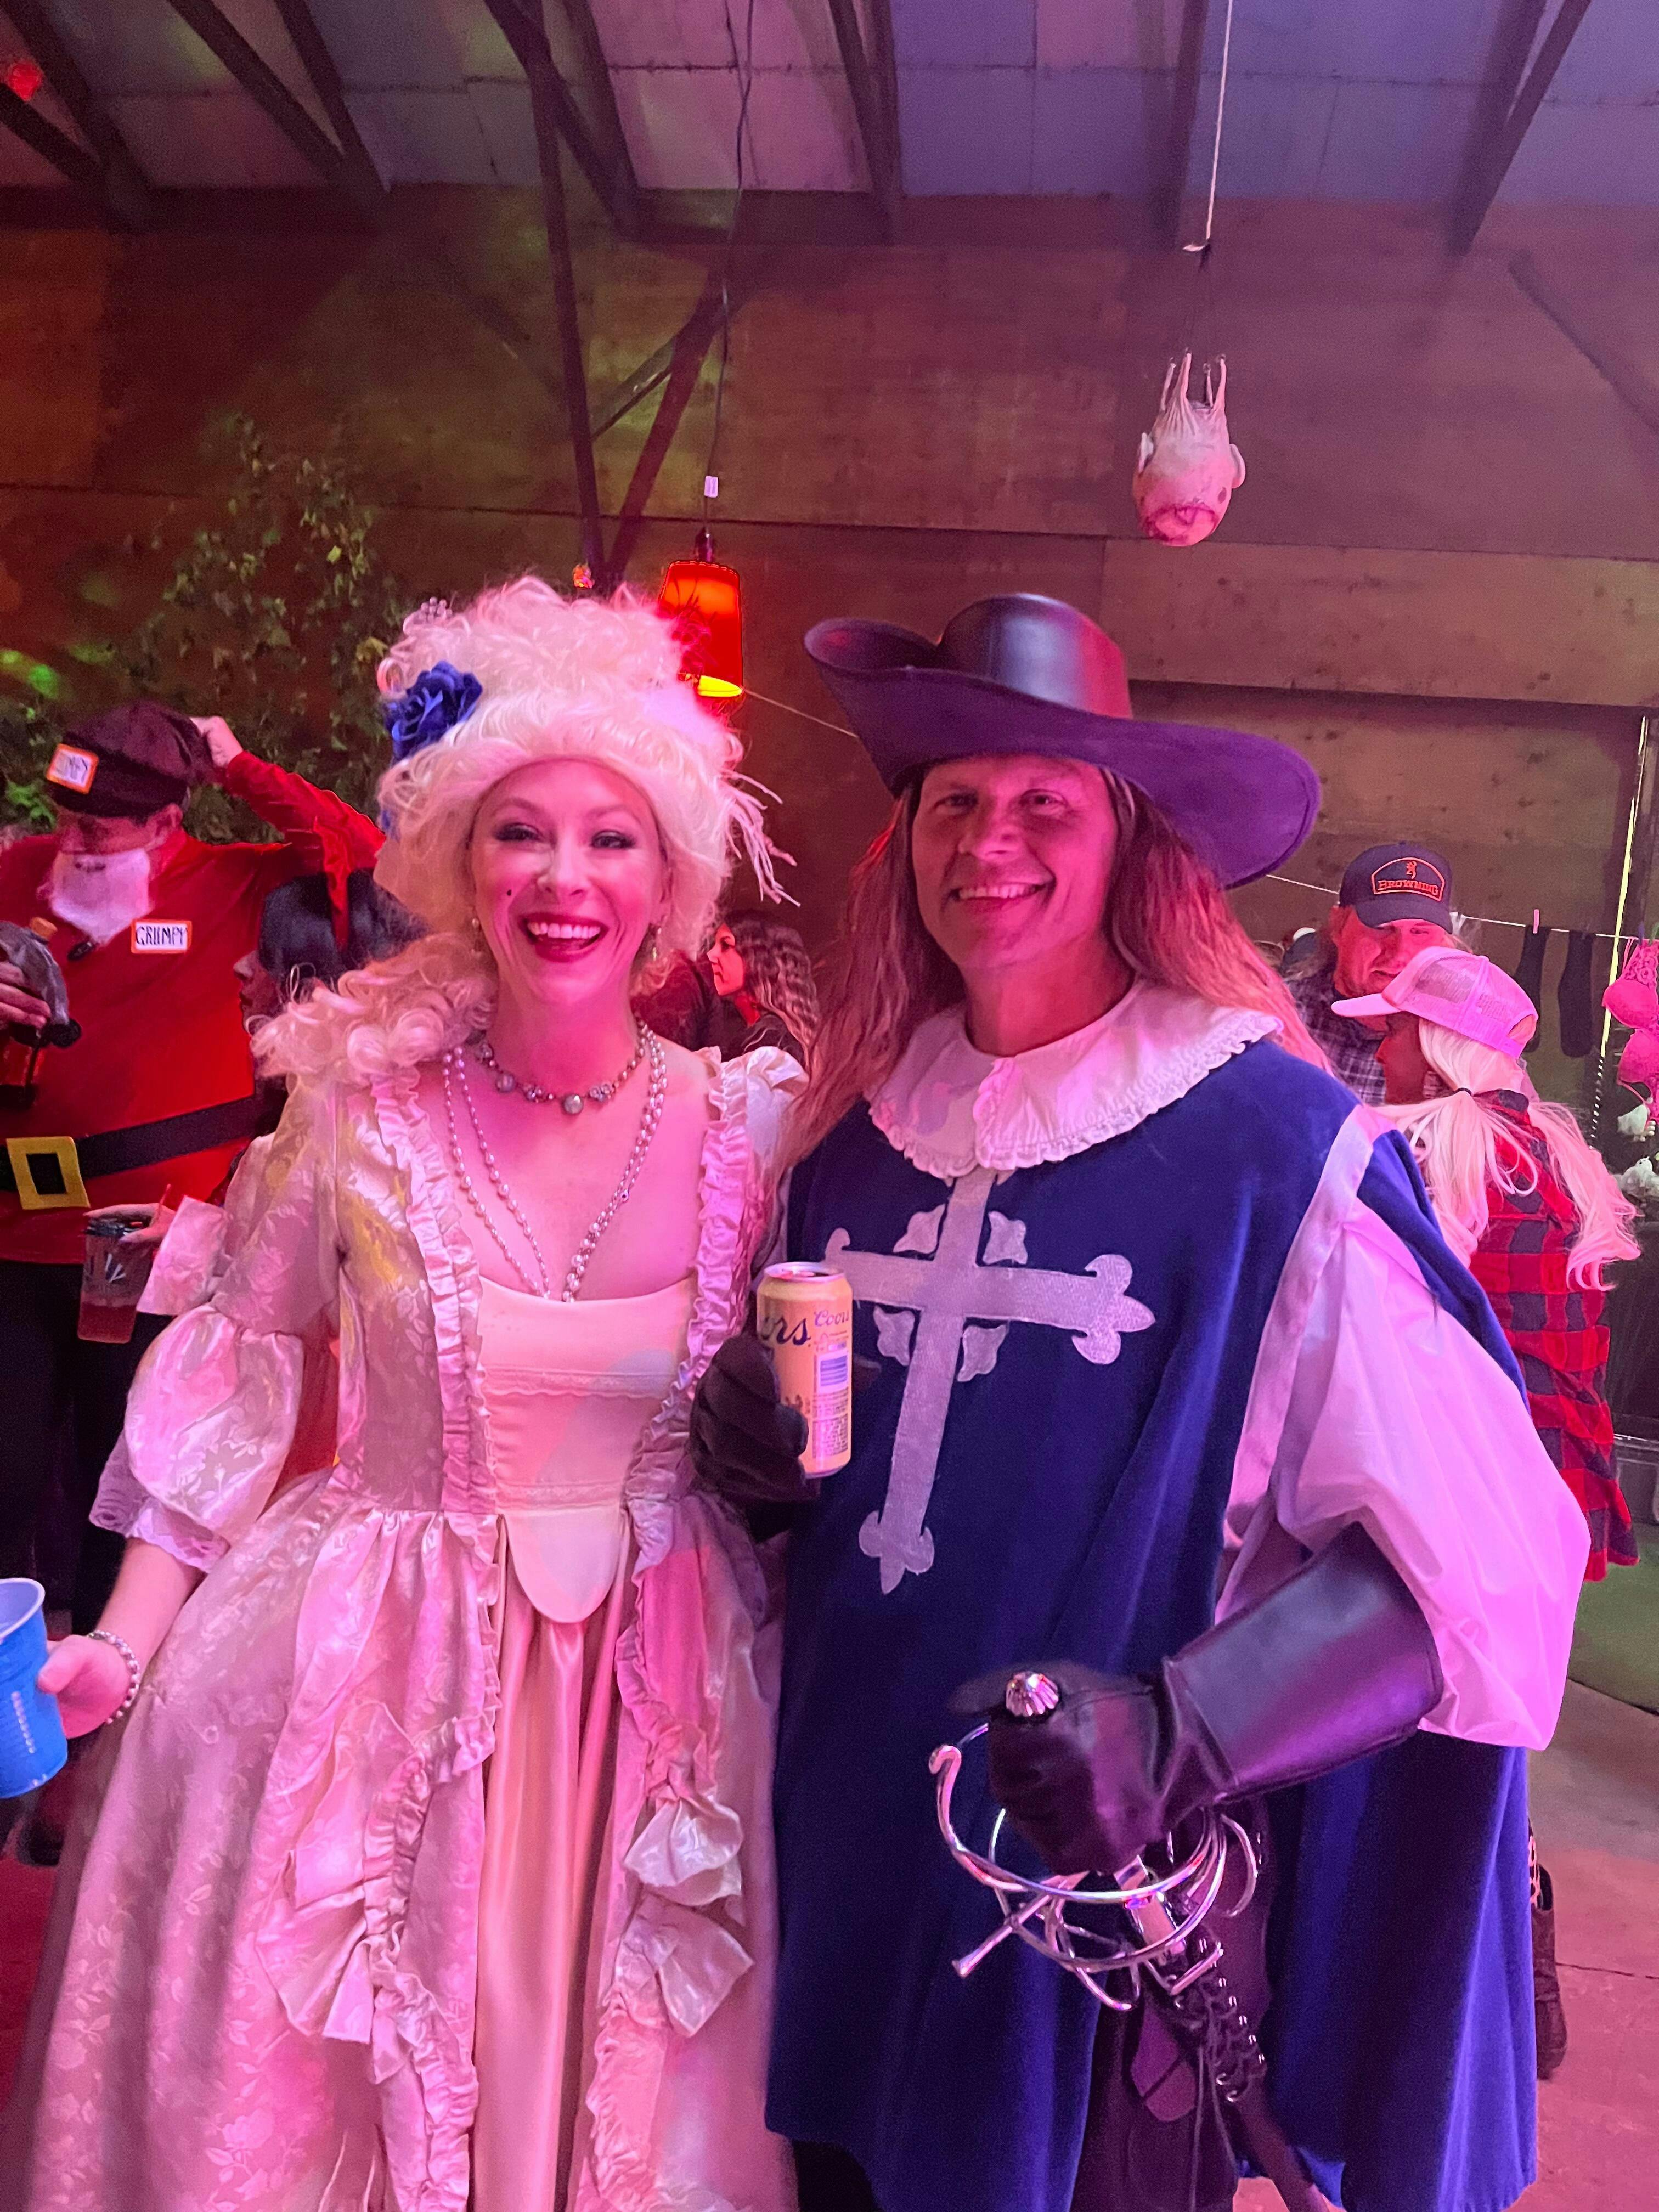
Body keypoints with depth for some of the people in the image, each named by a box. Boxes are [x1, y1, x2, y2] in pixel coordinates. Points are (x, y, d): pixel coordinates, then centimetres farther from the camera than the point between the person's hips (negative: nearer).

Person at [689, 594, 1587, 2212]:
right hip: (848, 1855, 5)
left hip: (1106, 1890, -4)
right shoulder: (856, 1124, 0)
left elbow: (1490, 1554, -16)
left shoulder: (1271, 1145, -16)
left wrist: (1176, 1732, -27)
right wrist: (750, 1441, -7)